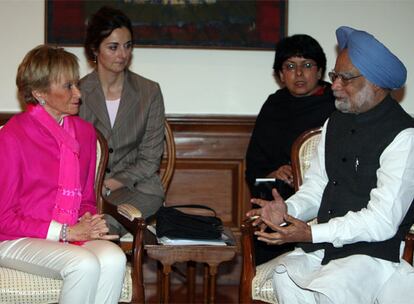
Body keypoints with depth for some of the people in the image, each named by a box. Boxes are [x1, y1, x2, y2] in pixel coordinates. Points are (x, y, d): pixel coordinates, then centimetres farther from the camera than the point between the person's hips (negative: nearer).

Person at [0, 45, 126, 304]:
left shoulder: (84, 131, 11)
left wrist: (87, 222, -5)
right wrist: (66, 232, -15)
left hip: (71, 235, 5)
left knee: (113, 259, -29)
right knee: (85, 265, -34)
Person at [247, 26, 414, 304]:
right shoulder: (336, 122, 13)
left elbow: (382, 221, -19)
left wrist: (312, 234, -23)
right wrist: (288, 209, -7)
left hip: (374, 250, -7)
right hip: (326, 243, 7)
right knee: (285, 273, -18)